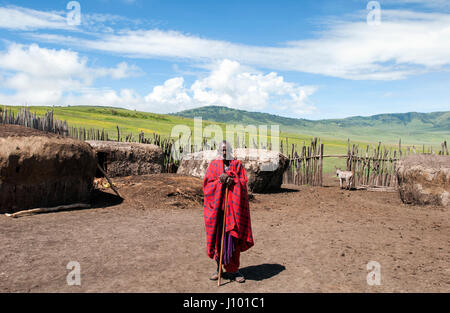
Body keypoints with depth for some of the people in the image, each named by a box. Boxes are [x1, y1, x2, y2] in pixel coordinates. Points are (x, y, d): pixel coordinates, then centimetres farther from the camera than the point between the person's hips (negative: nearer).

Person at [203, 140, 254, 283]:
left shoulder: (237, 164, 8)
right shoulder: (213, 165, 8)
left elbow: (243, 182, 1)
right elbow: (207, 183, 0)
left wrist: (232, 181, -18)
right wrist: (219, 181, -17)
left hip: (233, 206, 0)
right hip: (217, 205, 1)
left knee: (233, 238, -1)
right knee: (218, 237, 2)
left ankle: (233, 270, 12)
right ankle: (219, 267, 18)